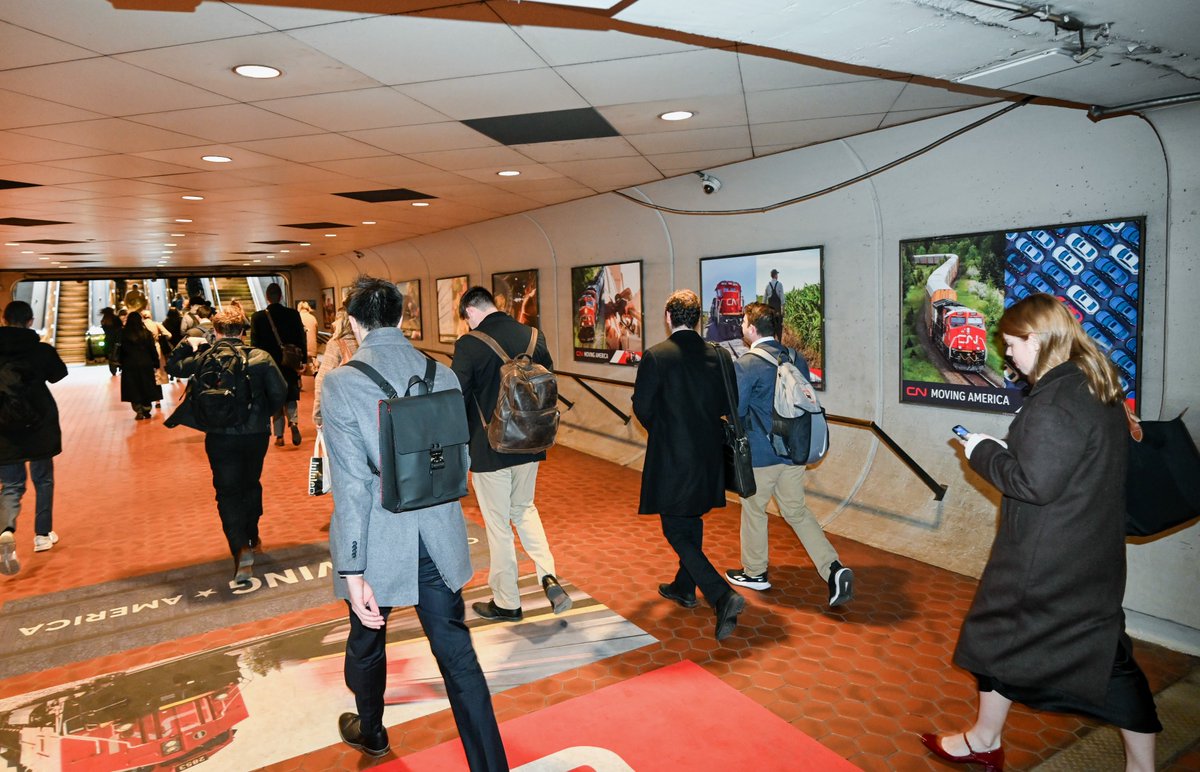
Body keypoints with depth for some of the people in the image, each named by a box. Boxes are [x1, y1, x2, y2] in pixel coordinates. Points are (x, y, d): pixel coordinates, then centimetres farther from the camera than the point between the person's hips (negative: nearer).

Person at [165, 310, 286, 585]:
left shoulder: (204, 358, -5)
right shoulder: (260, 357, -7)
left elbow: (173, 367, 10)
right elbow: (280, 392, -11)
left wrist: (188, 343, 21)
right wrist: (265, 413, 6)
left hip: (220, 437, -1)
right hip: (256, 434, 1)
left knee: (227, 492, 3)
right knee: (251, 485, 21)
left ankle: (241, 547, -16)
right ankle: (252, 538, 36)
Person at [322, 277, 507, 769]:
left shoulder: (342, 383, -16)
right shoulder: (444, 375, -3)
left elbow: (351, 484, -19)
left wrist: (353, 572, -15)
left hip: (379, 544, -2)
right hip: (440, 540, 3)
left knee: (367, 644, 25)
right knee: (457, 655, 11)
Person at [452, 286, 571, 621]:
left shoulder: (469, 345, -17)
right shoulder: (533, 336, -1)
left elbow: (457, 397, -15)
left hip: (488, 447, -5)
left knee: (498, 525, 10)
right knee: (524, 509, 25)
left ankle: (507, 602, 24)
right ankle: (548, 575, 10)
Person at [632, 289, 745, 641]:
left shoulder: (655, 357, -14)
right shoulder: (718, 355, 0)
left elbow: (642, 406, -10)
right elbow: (729, 404, 2)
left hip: (672, 457, -6)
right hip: (708, 455, 6)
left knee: (676, 531, 2)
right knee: (692, 522, 22)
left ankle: (723, 596, -11)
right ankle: (684, 588, 38)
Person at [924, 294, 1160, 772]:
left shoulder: (1054, 401, -23)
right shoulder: (1099, 388, 7)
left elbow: (1035, 483, -25)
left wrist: (983, 451, -12)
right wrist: (1004, 452, 9)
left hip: (1045, 557, -8)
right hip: (1096, 551, 9)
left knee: (1001, 635, 10)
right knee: (1104, 649, 18)